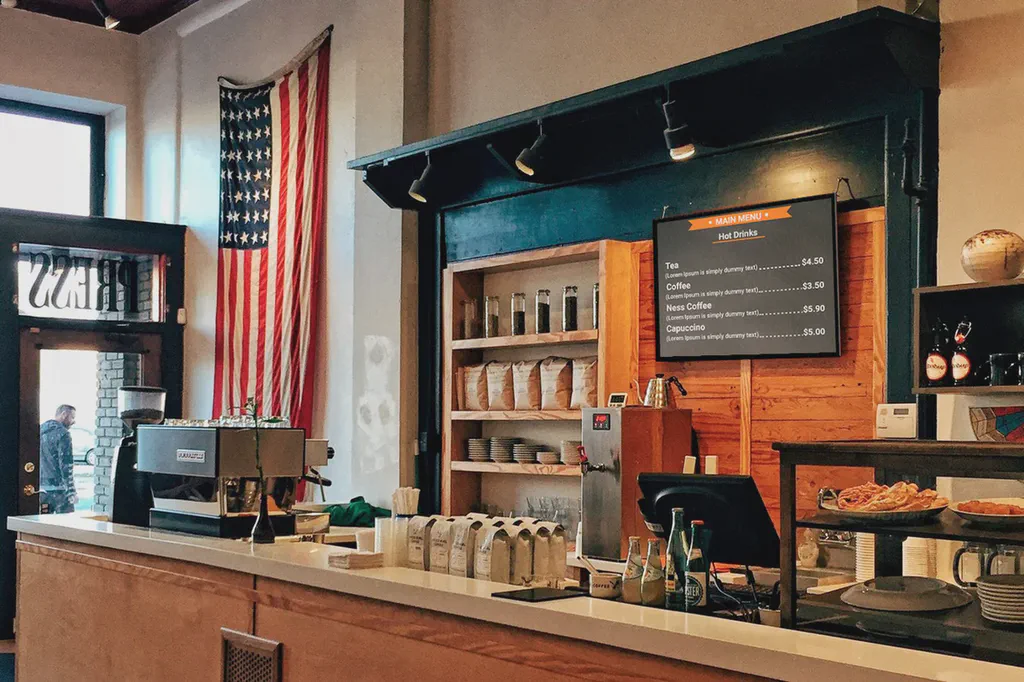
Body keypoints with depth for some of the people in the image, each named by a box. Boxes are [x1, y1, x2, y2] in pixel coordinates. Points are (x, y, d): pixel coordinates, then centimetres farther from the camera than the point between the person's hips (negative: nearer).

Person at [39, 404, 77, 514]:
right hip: (58, 489, -7)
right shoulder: (62, 433, -10)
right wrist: (72, 492, -13)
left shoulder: (39, 430, 14)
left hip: (41, 490, 7)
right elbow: (66, 465, -15)